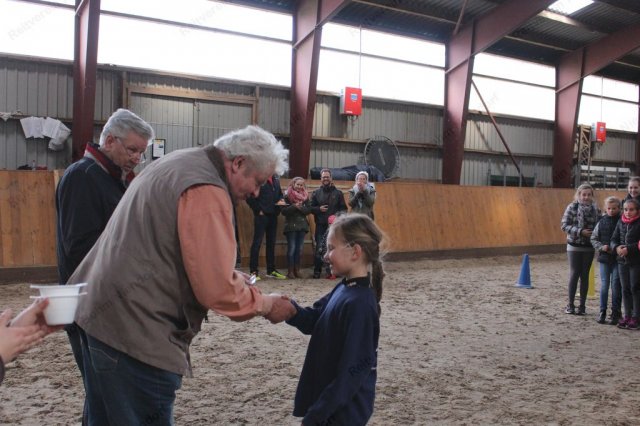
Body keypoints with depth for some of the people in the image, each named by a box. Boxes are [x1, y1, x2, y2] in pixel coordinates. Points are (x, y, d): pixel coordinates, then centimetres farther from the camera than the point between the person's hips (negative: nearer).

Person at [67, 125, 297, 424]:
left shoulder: (180, 164, 13)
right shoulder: (206, 191, -19)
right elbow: (217, 290, -21)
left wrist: (229, 274, 16)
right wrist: (265, 304, -4)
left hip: (102, 308, 11)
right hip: (136, 326, -11)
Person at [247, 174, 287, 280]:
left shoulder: (275, 178, 12)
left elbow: (280, 193, 23)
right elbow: (250, 197, -11)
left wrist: (280, 200, 2)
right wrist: (258, 210, -11)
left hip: (273, 215, 7)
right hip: (261, 215, -7)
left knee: (271, 242, 11)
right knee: (257, 242, -2)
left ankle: (271, 270, 19)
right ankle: (253, 271, 2)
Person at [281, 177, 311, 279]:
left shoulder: (305, 196, 9)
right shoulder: (287, 196, -2)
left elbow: (308, 210, 1)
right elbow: (283, 211, -10)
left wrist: (300, 207, -17)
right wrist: (294, 206, -22)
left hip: (302, 225, 4)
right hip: (291, 225, -4)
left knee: (299, 249, 5)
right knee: (292, 248, -6)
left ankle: (297, 270, 13)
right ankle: (290, 271, 0)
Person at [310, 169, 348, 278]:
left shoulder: (338, 193, 8)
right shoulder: (316, 193, 11)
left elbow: (344, 208, 8)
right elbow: (311, 208, 10)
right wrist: (319, 209, -10)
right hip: (321, 225, 0)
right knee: (319, 248, -4)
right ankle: (317, 271, 3)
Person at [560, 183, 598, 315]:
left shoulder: (595, 209, 1)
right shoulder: (572, 207, -6)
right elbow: (564, 225, -8)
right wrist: (580, 232, -19)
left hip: (589, 247, 2)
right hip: (574, 246, -2)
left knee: (585, 275, 7)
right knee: (574, 274, 0)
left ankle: (582, 305, 15)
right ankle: (570, 304, 10)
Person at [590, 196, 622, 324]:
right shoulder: (602, 222, 4)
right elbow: (593, 238, 9)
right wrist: (601, 247, -7)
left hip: (618, 259, -2)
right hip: (604, 258, 2)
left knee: (616, 285, 1)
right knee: (604, 285, 7)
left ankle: (615, 313, 11)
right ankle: (602, 311, 15)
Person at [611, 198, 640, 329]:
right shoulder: (621, 222, 6)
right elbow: (614, 239, 7)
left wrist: (628, 249, -21)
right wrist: (616, 247, -12)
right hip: (622, 260, 5)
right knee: (625, 289, 10)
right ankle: (627, 315, 19)